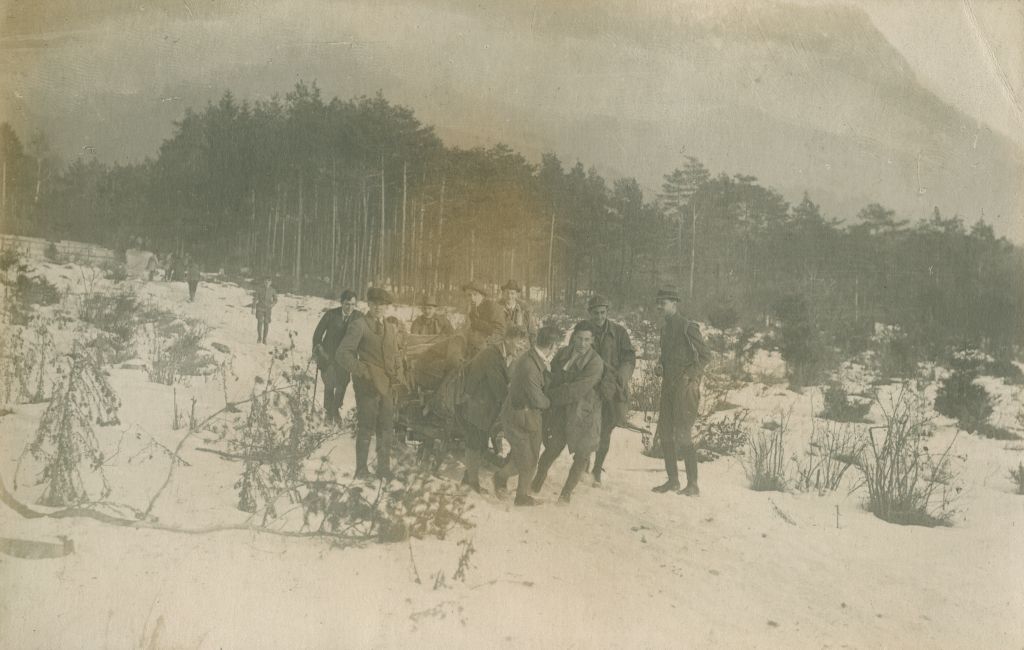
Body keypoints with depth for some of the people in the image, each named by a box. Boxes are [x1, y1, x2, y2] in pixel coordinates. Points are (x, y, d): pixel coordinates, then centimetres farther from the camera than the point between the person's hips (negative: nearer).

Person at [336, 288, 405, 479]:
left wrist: (399, 374, 8)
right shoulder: (360, 325, -5)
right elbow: (343, 353, -8)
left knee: (386, 429, 9)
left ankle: (384, 469, 19)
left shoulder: (391, 328, 16)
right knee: (366, 428, -1)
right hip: (368, 385, -6)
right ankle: (361, 470, 8)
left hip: (388, 385, 6)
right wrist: (361, 371, -15)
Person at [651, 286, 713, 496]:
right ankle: (673, 479, 18)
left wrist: (689, 376, -17)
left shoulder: (688, 327, -10)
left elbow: (705, 355, -10)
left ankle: (693, 485, -6)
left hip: (685, 386, -8)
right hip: (668, 385, 8)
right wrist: (660, 366, 6)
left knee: (683, 433, -11)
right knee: (665, 432, 8)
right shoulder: (665, 328, 15)